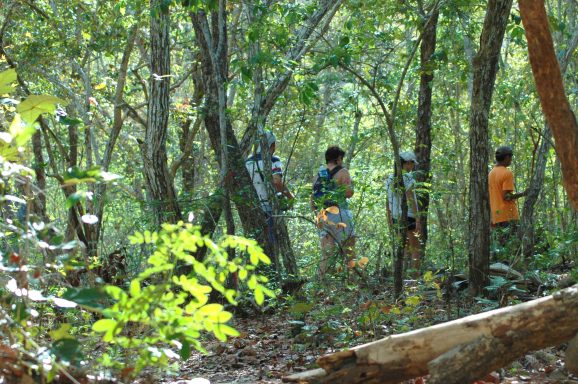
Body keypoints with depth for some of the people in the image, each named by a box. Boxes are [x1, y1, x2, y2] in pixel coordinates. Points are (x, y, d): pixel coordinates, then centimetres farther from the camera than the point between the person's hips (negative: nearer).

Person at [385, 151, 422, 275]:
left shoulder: (390, 178, 8)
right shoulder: (408, 177, -13)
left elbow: (388, 201, 12)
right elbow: (411, 199, -19)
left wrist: (389, 218, 19)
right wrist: (418, 219, -18)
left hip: (396, 217, 7)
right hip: (409, 216, -7)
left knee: (407, 247, 18)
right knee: (416, 249, 1)